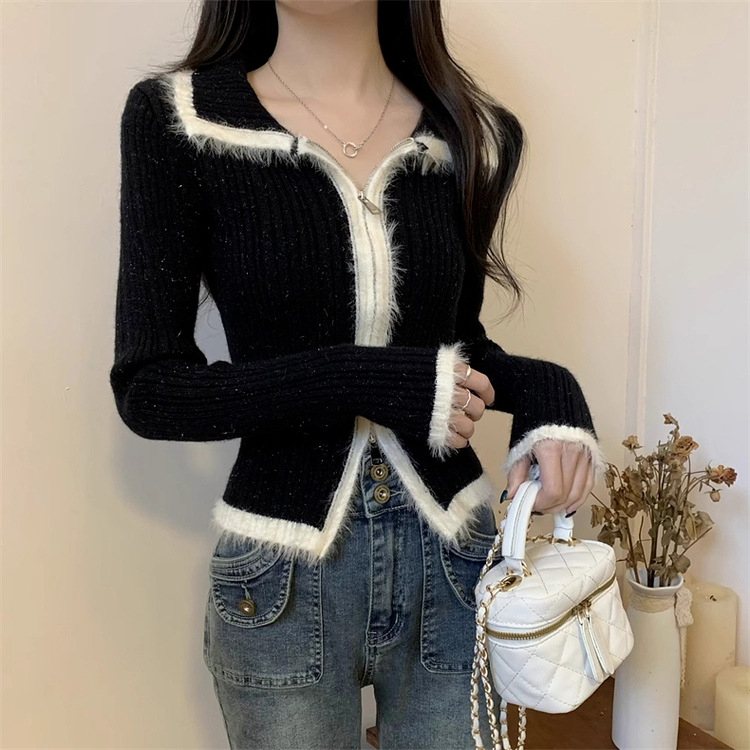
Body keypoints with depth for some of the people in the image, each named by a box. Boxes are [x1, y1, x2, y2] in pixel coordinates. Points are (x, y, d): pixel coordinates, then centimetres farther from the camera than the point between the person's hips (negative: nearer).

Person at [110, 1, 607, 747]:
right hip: (279, 586, -2)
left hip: (455, 562, 3)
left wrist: (544, 391, -9)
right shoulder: (178, 118, -9)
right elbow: (147, 388, -11)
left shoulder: (471, 131, -1)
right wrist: (379, 382, -21)